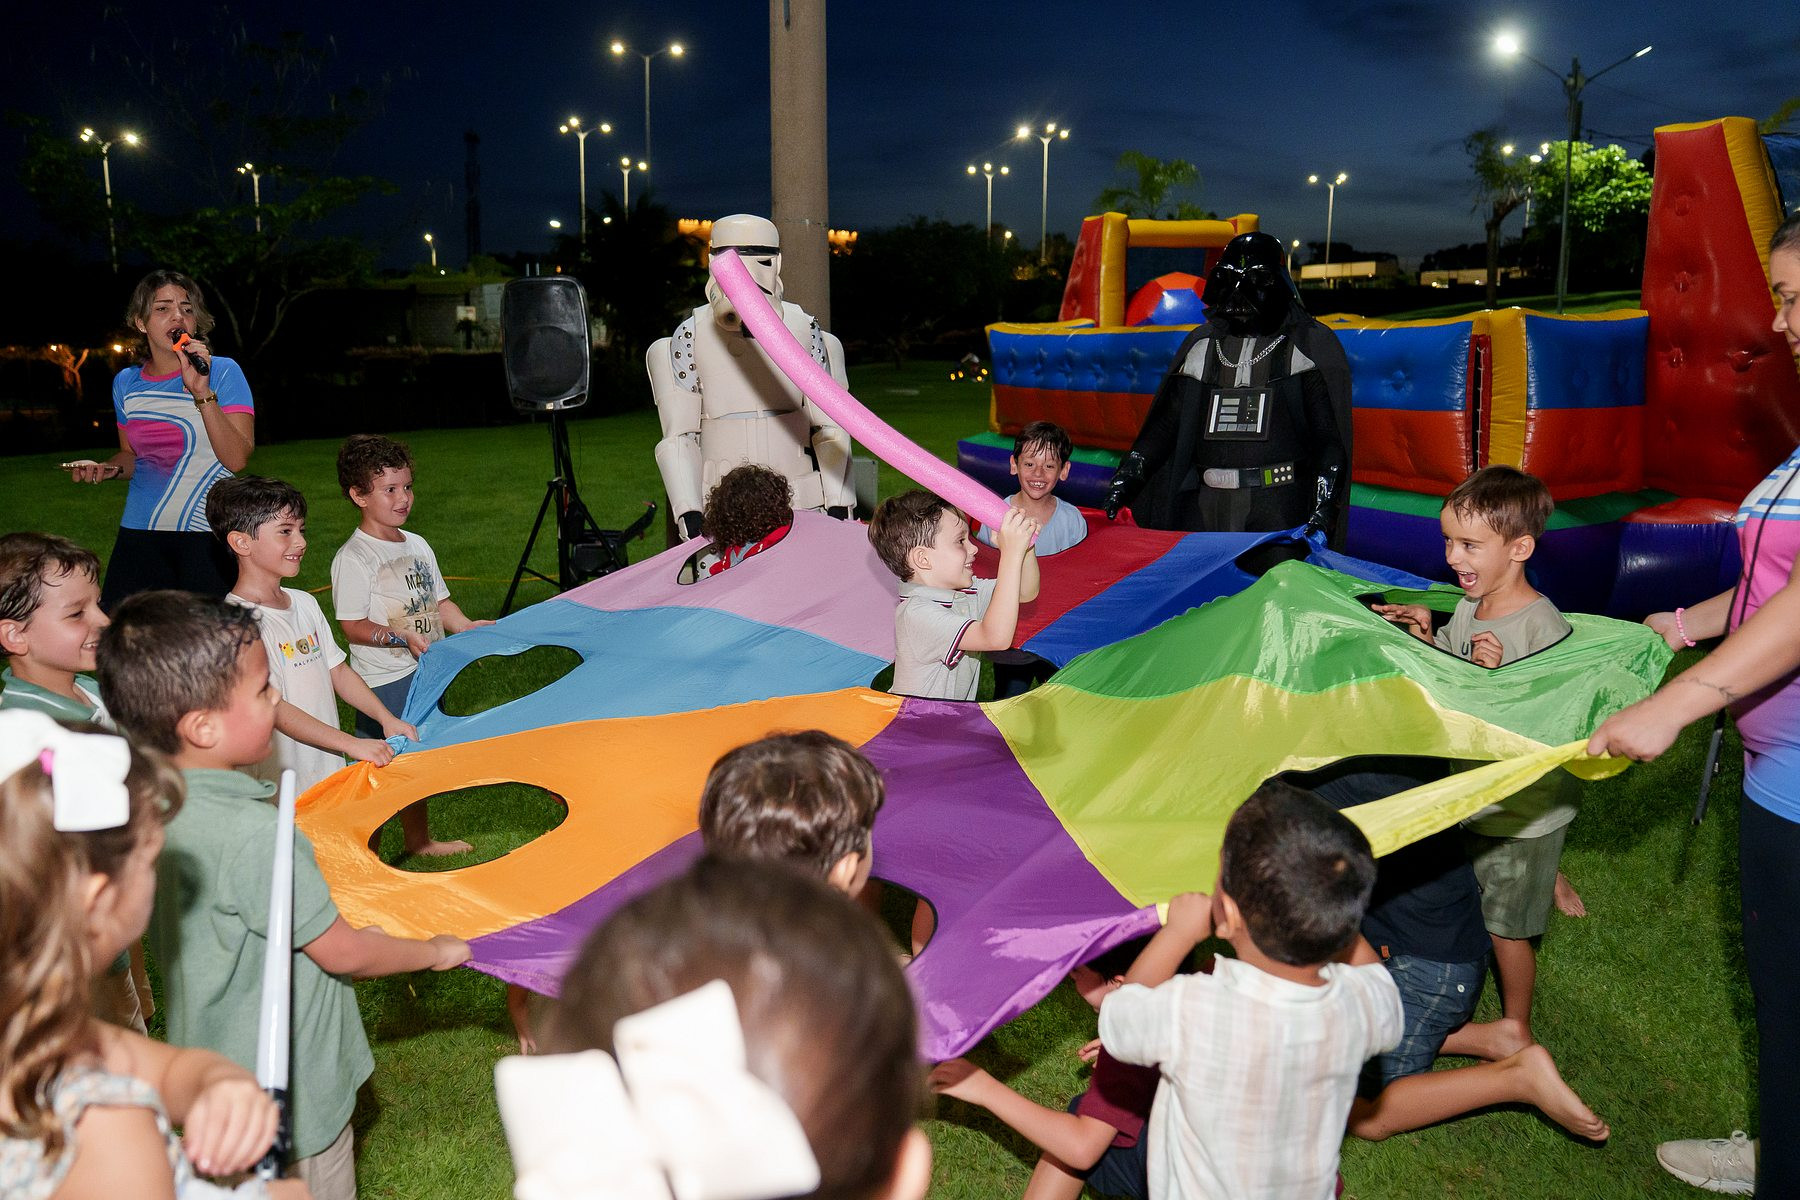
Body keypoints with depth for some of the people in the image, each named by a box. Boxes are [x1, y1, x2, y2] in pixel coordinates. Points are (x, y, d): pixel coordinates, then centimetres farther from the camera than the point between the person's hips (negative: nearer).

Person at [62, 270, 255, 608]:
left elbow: (237, 460, -16)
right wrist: (106, 469, 3)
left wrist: (202, 392, -22)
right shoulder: (126, 382, 10)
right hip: (138, 533, 5)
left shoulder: (223, 372, -5)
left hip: (208, 537, -4)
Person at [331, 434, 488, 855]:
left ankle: (419, 839, 38)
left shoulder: (418, 545, 9)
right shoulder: (353, 558, -14)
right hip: (383, 681, -8)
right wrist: (401, 637, -28)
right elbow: (352, 626, -18)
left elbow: (439, 600, 16)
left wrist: (466, 626, 0)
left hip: (426, 673, 8)